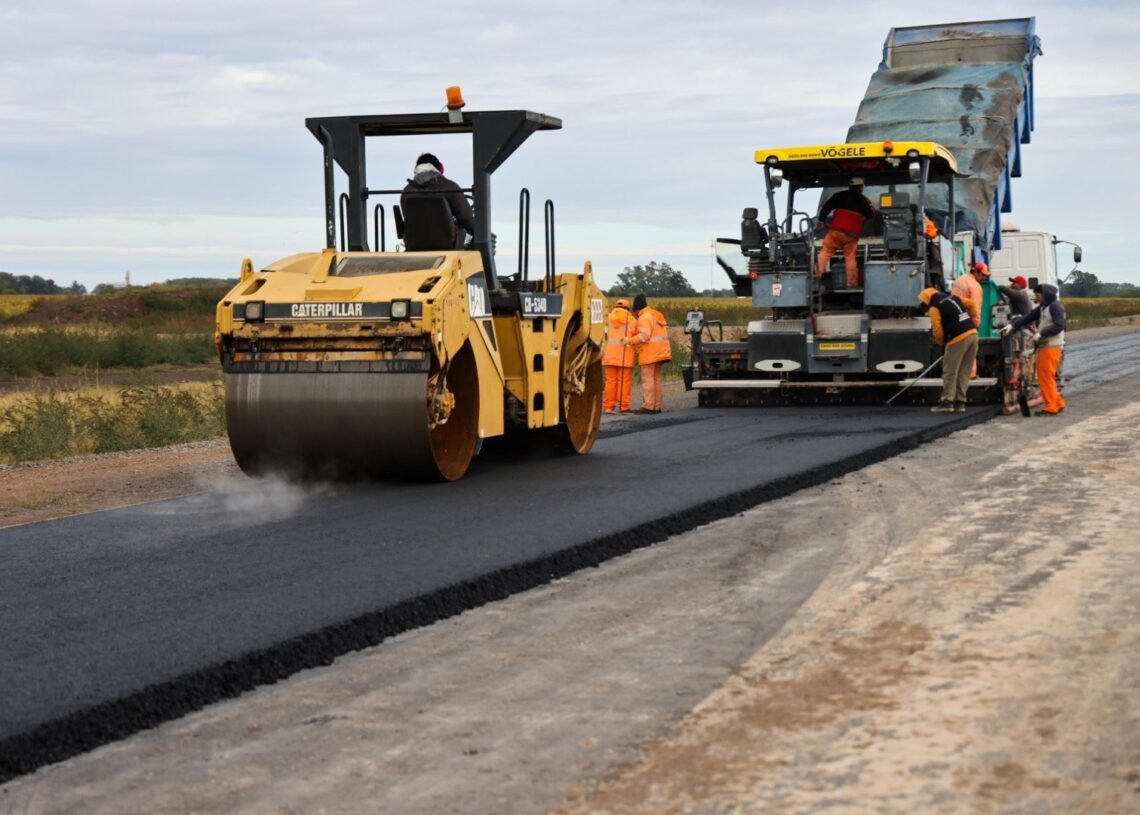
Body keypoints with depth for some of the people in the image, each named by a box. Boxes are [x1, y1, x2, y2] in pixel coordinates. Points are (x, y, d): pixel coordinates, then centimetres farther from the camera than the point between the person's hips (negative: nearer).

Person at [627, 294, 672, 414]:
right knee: (656, 379, 12)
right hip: (660, 353, 9)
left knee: (647, 379, -9)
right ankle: (656, 406, 13)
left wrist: (630, 340, -22)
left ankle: (648, 406, -14)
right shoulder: (656, 316, 20)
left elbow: (644, 336, -22)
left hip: (649, 354, -9)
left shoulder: (644, 318, -10)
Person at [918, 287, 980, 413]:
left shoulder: (934, 307, -2)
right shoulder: (953, 297, 19)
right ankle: (960, 402, 14)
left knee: (949, 372, 2)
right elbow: (972, 304, 21)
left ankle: (947, 402, 3)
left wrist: (941, 343, 11)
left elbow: (937, 330, -6)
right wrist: (974, 322, 19)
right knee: (964, 372, 12)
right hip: (972, 334, 8)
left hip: (958, 339, -8)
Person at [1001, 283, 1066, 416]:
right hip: (1044, 345, 10)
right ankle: (1058, 403, 18)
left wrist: (1040, 334, -21)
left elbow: (1059, 326, -18)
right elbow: (1028, 317, 10)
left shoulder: (1055, 306, -10)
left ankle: (1051, 407, -5)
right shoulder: (1042, 307, 19)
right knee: (1043, 376, 12)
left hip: (1052, 346, -10)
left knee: (1046, 376, -8)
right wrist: (1012, 325, -3)